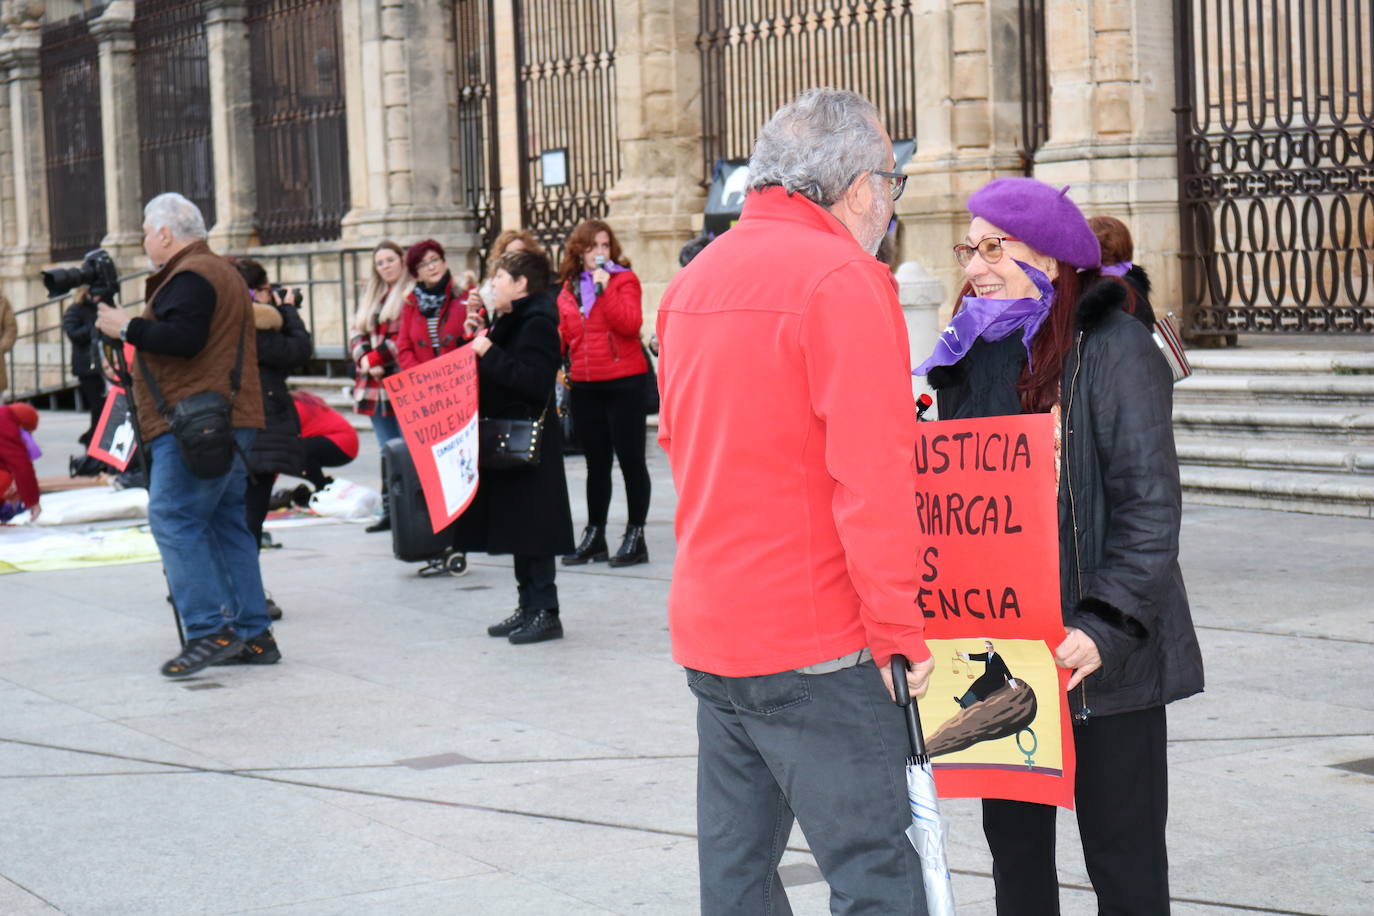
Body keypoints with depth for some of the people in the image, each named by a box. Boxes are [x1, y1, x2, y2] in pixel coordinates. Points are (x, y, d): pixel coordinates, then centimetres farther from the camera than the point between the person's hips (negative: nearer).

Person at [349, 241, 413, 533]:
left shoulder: (413, 295, -4)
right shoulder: (372, 297, 21)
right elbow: (358, 336, 15)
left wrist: (376, 358, -11)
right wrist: (365, 360, -4)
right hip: (376, 385, 7)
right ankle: (390, 511, 10)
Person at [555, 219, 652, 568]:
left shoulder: (624, 280, -2)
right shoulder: (569, 288, 12)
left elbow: (630, 323, -17)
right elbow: (563, 334, 19)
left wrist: (604, 289, -20)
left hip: (624, 382, -5)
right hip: (584, 386, 5)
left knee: (630, 459, 0)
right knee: (596, 463, 13)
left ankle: (635, 536, 6)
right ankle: (594, 536, 20)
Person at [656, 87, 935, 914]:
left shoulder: (694, 281, 12)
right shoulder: (844, 279, -14)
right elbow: (871, 473, -20)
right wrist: (899, 628, -16)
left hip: (707, 628, 9)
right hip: (814, 637, -8)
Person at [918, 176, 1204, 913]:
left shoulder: (1112, 347, -10)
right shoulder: (971, 353, 9)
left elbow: (1149, 505, -14)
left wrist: (1107, 626, -21)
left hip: (1101, 656, -6)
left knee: (1122, 854, 3)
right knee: (1014, 846, 14)